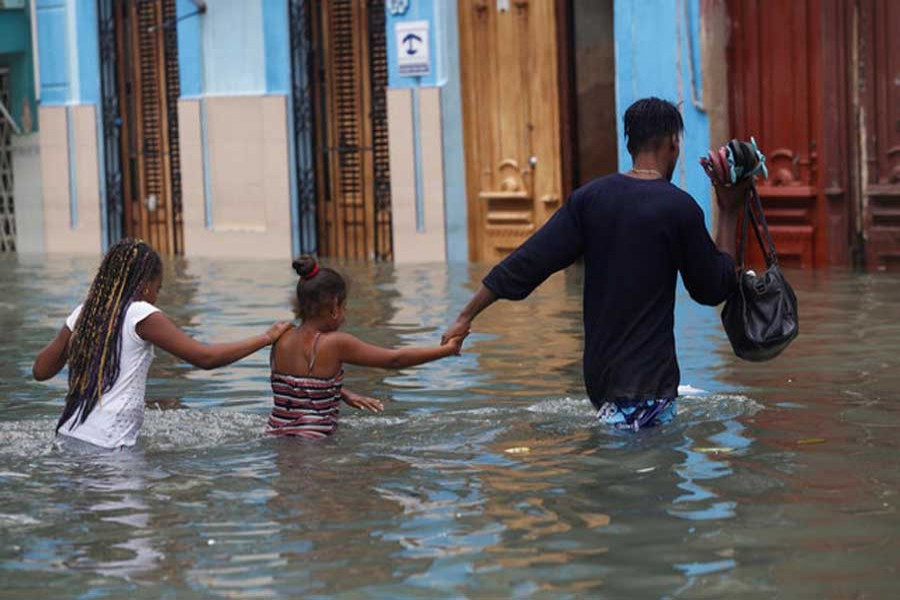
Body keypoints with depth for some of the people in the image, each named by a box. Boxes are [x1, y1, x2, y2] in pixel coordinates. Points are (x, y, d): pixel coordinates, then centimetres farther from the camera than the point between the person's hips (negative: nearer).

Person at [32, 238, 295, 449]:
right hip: (106, 445, -7)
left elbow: (40, 370, 18)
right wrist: (266, 338, 2)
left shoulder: (83, 315, 12)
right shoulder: (140, 315, -5)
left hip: (68, 436, 7)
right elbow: (204, 357, -7)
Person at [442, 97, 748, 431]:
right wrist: (728, 213, 11)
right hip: (649, 379, -6)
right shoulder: (680, 208, -7)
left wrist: (466, 317, 8)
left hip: (598, 375, 6)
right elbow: (714, 290, 5)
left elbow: (527, 264, 1)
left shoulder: (590, 198, 4)